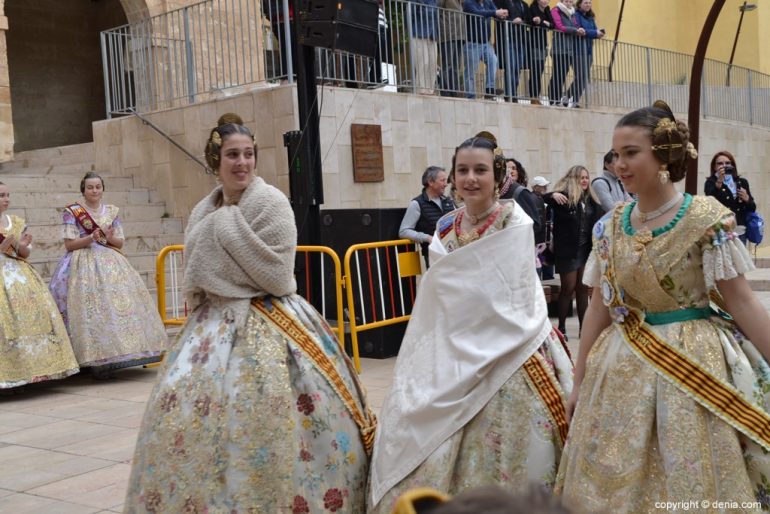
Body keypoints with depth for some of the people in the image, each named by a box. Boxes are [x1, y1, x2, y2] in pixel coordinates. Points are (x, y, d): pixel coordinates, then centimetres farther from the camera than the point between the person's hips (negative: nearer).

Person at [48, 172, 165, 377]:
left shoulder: (111, 212, 13)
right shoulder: (72, 212, 2)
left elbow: (120, 243, 14)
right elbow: (69, 244, -3)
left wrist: (110, 237, -8)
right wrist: (90, 238, -17)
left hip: (111, 262, 4)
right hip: (84, 264, -4)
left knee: (120, 300, -9)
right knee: (92, 307, -17)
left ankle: (110, 357, -3)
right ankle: (97, 360, -15)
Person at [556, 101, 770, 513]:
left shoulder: (707, 219, -11)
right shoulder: (609, 226, 2)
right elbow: (599, 308, 8)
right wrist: (580, 380, 10)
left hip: (696, 364, -4)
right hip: (625, 369, 4)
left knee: (693, 480, 5)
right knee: (616, 480, 12)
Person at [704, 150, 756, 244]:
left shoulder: (742, 182, 13)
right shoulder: (711, 182, 2)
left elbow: (752, 208, 16)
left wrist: (746, 199, -4)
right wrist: (720, 181, -26)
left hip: (740, 232, 4)